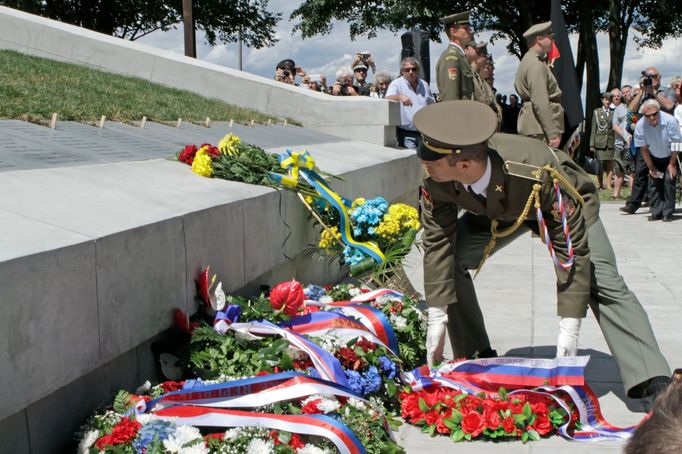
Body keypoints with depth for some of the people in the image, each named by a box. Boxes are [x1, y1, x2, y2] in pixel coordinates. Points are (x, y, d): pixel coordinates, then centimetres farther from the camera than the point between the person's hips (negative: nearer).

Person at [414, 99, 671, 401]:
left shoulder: (539, 175, -46)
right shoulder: (435, 182, -34)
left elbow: (571, 248, -39)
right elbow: (437, 243, -23)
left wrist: (569, 328, -39)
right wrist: (437, 317, -24)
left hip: (565, 206, -4)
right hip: (495, 211, 4)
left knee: (603, 283, -21)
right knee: (448, 262, -16)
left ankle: (651, 381, -22)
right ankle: (475, 358, 0)